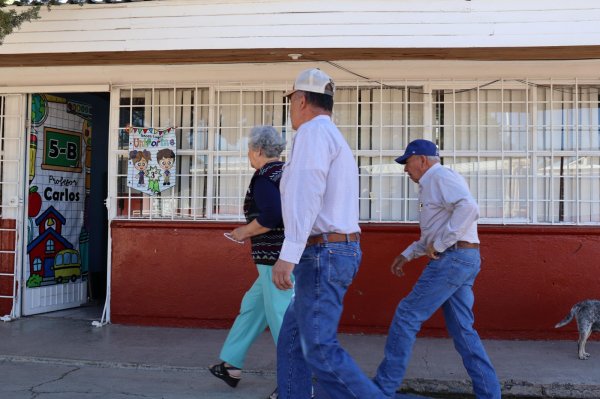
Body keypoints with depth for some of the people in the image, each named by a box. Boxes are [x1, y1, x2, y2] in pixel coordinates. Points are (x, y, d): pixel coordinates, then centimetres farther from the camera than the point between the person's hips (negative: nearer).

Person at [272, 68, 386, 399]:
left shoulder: (312, 131, -9)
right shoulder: (337, 140, 22)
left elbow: (306, 194, -24)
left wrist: (288, 256, -30)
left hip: (322, 254, -10)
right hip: (339, 251, 10)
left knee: (320, 350, -7)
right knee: (291, 337, 12)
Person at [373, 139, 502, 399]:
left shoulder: (441, 177, -8)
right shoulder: (431, 185, 23)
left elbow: (469, 208, -26)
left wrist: (439, 245, -22)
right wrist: (407, 255, 24)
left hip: (453, 259, -10)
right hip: (462, 260, 10)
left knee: (407, 316, -5)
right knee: (462, 329, 10)